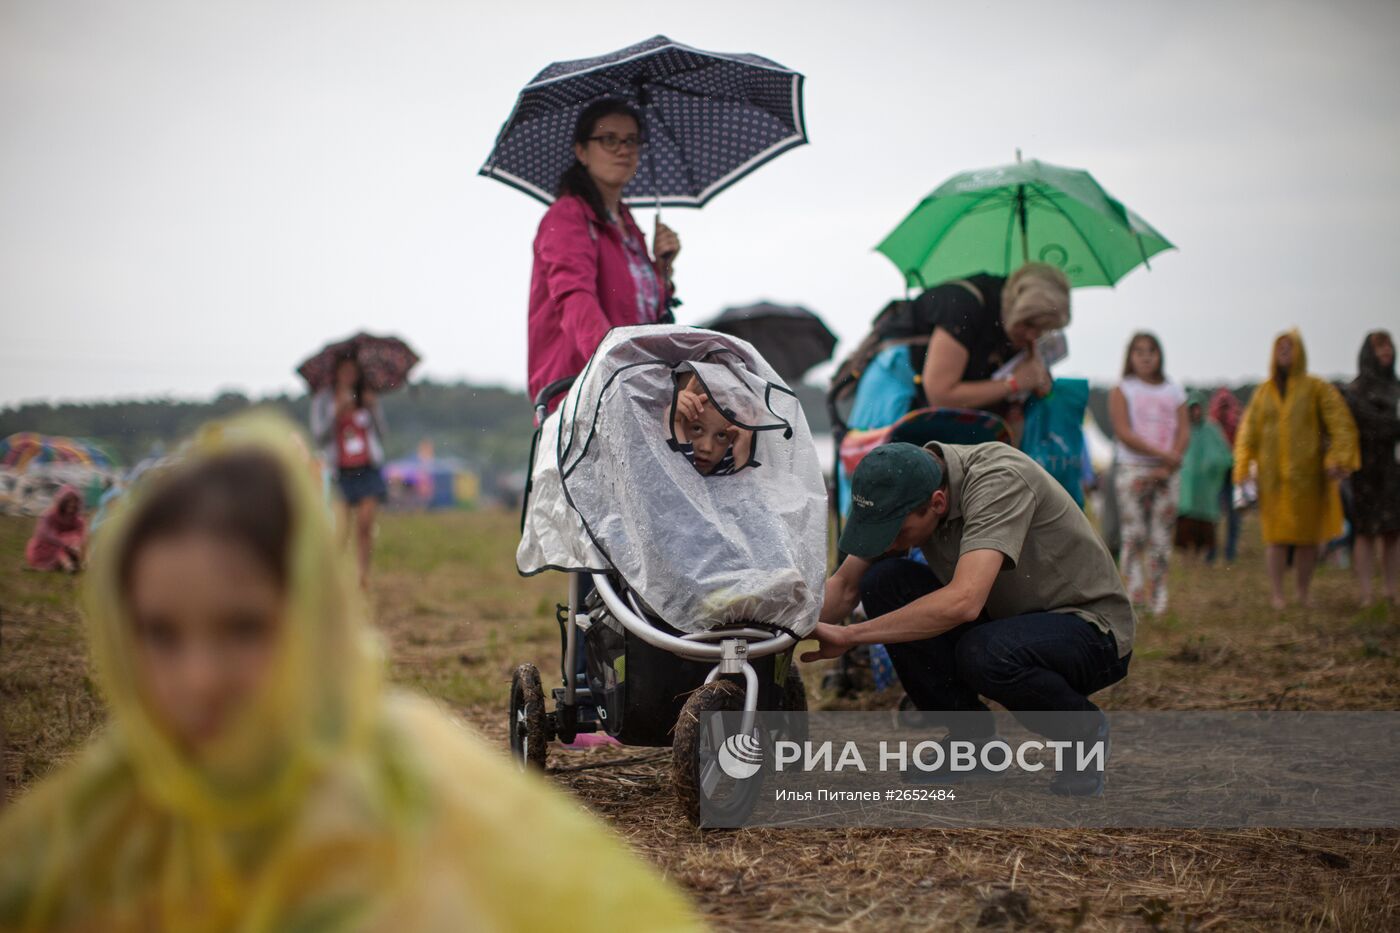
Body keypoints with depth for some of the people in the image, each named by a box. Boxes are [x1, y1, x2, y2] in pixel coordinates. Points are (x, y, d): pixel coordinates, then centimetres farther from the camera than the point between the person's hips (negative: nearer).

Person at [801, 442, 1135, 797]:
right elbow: (844, 587, -1)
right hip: (1005, 618, 7)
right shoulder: (904, 491, -9)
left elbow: (962, 602, -42)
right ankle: (973, 737, -1)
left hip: (1094, 632, -7)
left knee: (985, 654, -38)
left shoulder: (1000, 478, -31)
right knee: (882, 582, -13)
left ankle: (1084, 731, -6)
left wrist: (850, 636, -38)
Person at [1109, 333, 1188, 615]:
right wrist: (1162, 453, -14)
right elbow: (1124, 432, -6)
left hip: (1167, 472, 3)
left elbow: (1184, 432, 6)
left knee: (1161, 538, 0)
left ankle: (1158, 598, 2)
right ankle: (1135, 591, -13)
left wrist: (1167, 466, -9)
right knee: (1134, 534, -11)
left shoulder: (1174, 392, 14)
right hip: (1132, 468, -3)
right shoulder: (1121, 391, 5)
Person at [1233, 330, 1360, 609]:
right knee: (1276, 533, -3)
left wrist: (1337, 459, -14)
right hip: (1273, 476, 1)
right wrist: (1243, 465, -1)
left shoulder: (1316, 388, 3)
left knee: (1308, 535, 3)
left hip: (1307, 473, -1)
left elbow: (1341, 424, -2)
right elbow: (1249, 430, 11)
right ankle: (1276, 594, 0)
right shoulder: (1264, 392, 11)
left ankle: (1303, 594, 14)